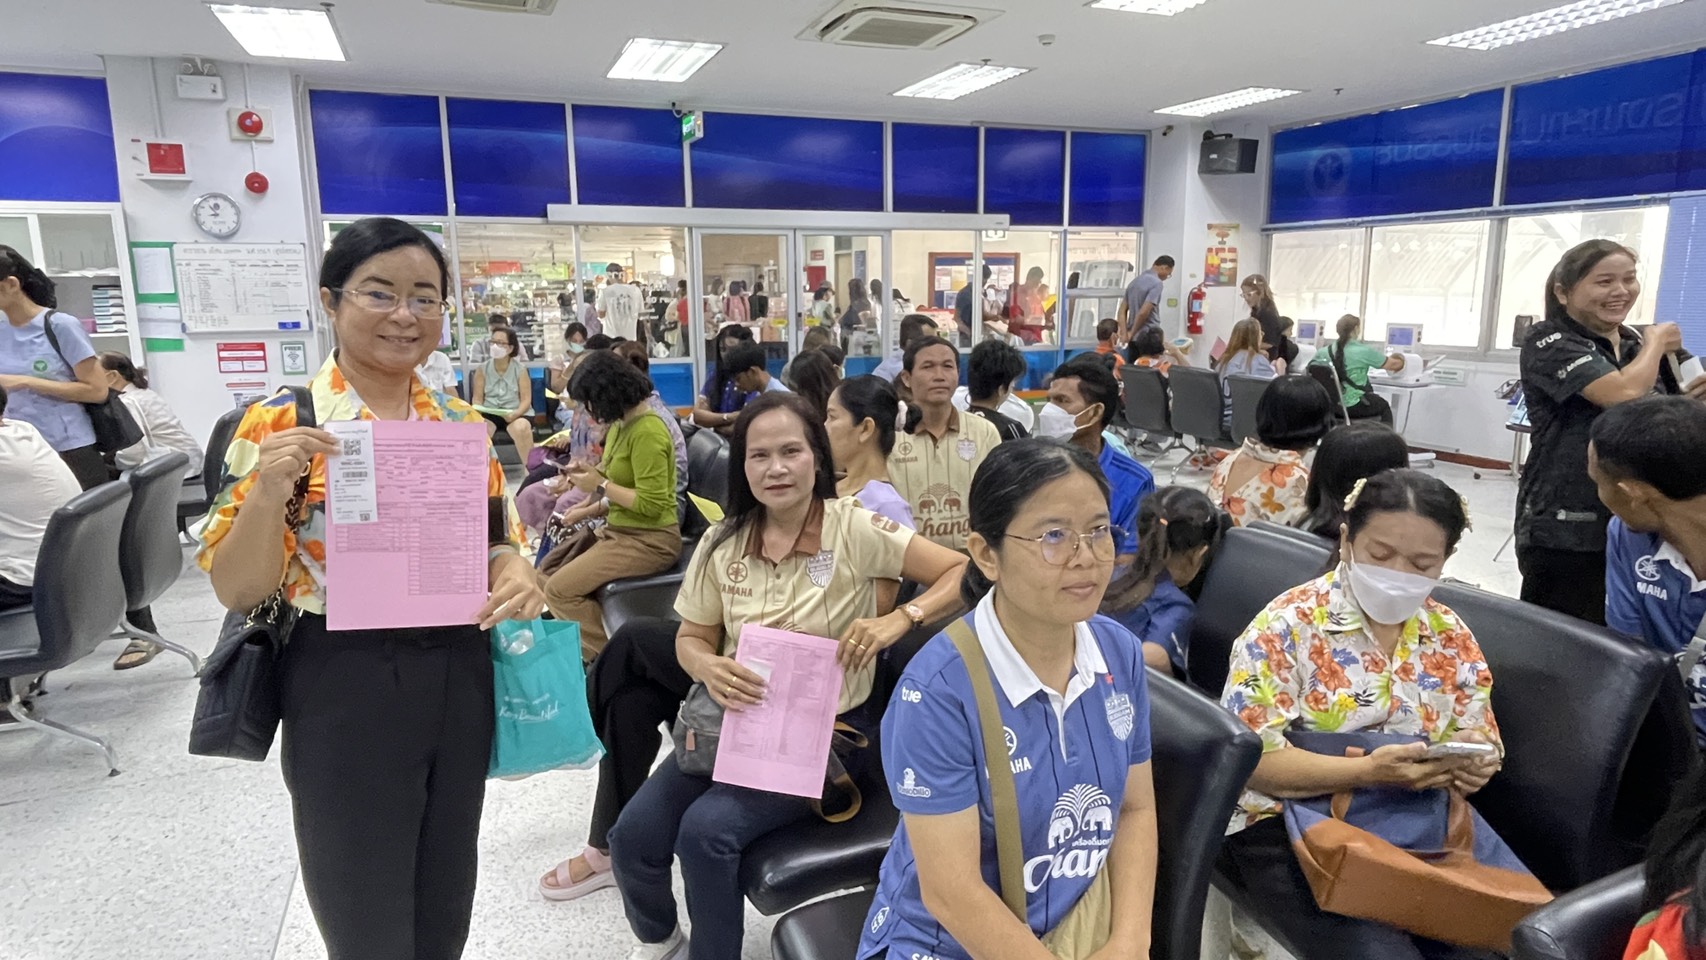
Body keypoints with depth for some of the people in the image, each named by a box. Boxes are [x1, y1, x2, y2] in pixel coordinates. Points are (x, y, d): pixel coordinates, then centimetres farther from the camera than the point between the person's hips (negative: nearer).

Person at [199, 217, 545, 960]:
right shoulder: (280, 424, -9)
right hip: (346, 686, -4)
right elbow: (236, 590, -10)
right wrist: (268, 491, -28)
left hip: (458, 678, 4)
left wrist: (517, 574, -11)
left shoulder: (463, 423, 3)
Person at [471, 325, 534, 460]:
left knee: (521, 428, -35)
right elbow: (477, 398, 4)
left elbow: (526, 399, -6)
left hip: (516, 414, -2)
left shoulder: (520, 369, -1)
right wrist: (477, 413, -18)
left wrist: (515, 414, -25)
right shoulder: (482, 369, 4)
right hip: (489, 414, 2)